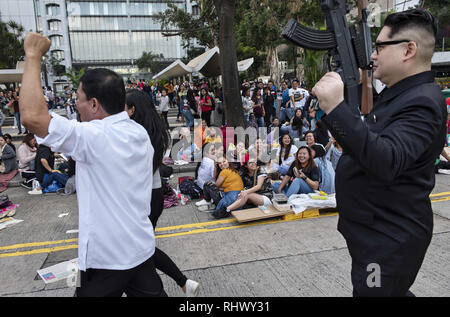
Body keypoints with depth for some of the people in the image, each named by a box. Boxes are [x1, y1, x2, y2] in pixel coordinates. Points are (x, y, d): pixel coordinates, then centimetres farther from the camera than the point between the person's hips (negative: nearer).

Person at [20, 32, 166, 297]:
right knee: (152, 293, 19)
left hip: (106, 258, -7)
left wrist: (34, 56, -17)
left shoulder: (95, 137, -24)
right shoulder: (140, 133, 1)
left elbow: (32, 115, -28)